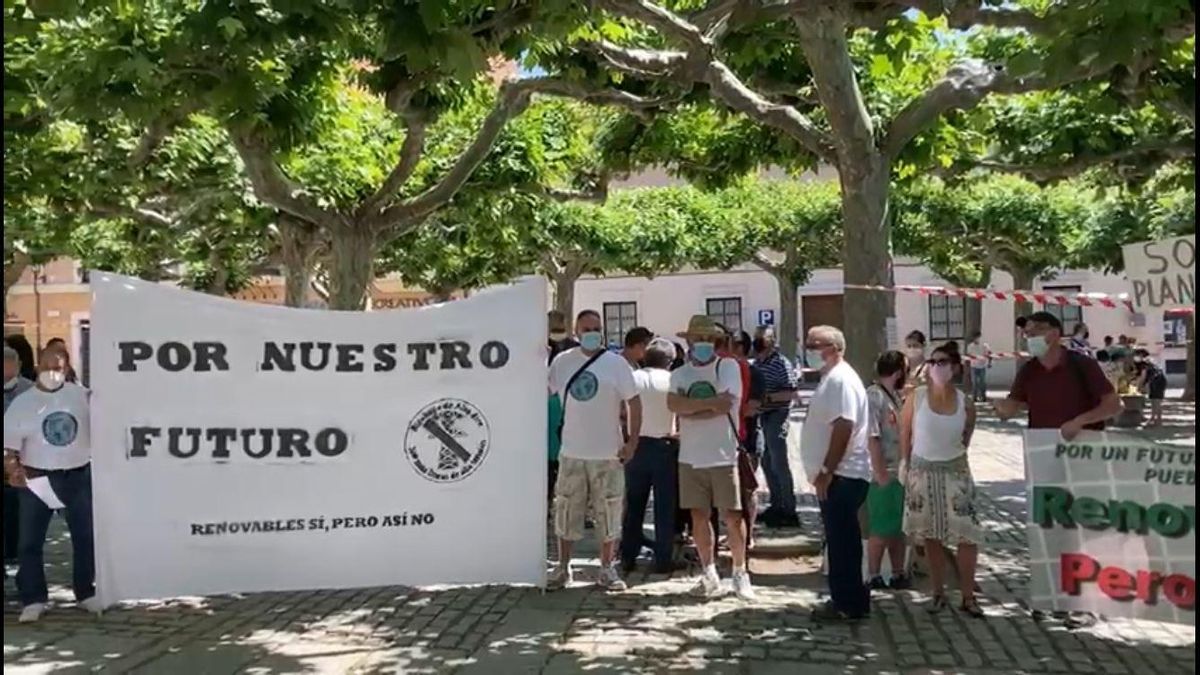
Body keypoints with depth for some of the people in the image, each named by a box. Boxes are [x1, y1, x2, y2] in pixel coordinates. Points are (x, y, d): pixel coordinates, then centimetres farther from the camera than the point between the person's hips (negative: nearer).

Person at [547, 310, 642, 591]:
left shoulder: (615, 363, -4)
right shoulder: (562, 362, 3)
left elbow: (634, 402, -3)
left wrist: (632, 442, -7)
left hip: (608, 453, -2)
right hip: (572, 452, 2)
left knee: (608, 513, 5)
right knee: (566, 512, 8)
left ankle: (607, 569, 18)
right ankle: (563, 568, 21)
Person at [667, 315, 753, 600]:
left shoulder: (728, 367, -3)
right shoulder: (680, 373, 8)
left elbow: (725, 404, -17)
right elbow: (674, 404, -11)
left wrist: (689, 410, -10)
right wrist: (710, 402, -18)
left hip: (723, 456, -3)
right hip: (691, 457, 3)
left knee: (732, 516, 2)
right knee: (699, 515, 9)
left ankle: (740, 573, 17)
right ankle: (709, 573, 22)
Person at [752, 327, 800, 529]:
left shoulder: (781, 363, -14)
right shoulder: (758, 362, 11)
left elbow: (791, 393, -19)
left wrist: (767, 397, -24)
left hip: (777, 416, -9)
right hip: (763, 416, 9)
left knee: (779, 463, -5)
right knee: (767, 462, 14)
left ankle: (788, 511, 2)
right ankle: (777, 505, 25)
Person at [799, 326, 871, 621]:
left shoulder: (841, 379, -15)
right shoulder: (831, 379, 17)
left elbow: (843, 427, -24)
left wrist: (826, 471, -23)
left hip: (841, 476, -10)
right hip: (837, 476, 10)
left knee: (842, 541, -3)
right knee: (840, 540, 15)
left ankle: (849, 604, 5)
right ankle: (846, 600, 23)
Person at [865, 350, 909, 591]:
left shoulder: (896, 396, 13)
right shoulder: (874, 396, -16)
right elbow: (871, 437, -20)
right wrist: (880, 472, -20)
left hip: (899, 473, 9)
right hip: (884, 475, -9)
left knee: (898, 527, 15)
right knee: (881, 530, 0)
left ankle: (898, 574, 25)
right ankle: (874, 577, 10)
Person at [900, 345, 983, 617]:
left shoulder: (965, 404, -6)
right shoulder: (916, 396, -7)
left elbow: (965, 439, 8)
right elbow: (905, 433, 1)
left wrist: (950, 455, 10)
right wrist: (906, 465, 2)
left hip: (955, 471, 0)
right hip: (922, 470, 0)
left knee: (967, 536, -4)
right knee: (931, 537, 8)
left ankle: (968, 596, 9)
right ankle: (938, 593, 19)